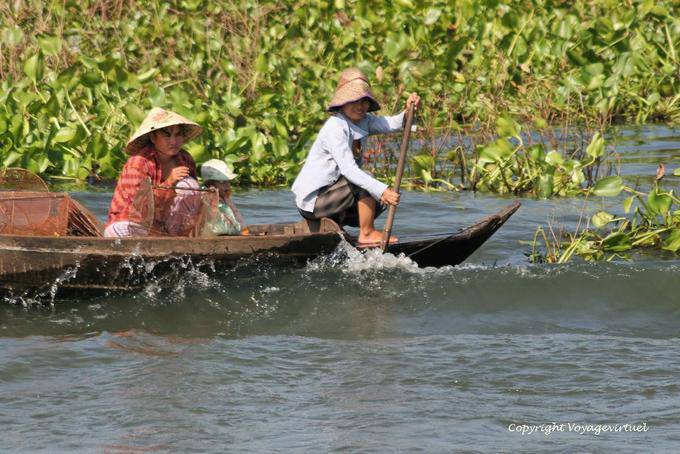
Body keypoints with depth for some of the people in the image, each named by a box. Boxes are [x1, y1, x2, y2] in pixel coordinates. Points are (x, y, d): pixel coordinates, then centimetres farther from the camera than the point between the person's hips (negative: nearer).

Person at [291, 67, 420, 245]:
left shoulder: (363, 121, 6)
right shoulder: (335, 127, -22)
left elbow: (392, 124, -10)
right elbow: (348, 169, -32)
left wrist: (408, 112, -32)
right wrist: (382, 190, -40)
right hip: (312, 201, -9)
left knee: (380, 202, 15)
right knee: (368, 186, -20)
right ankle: (367, 234, -10)